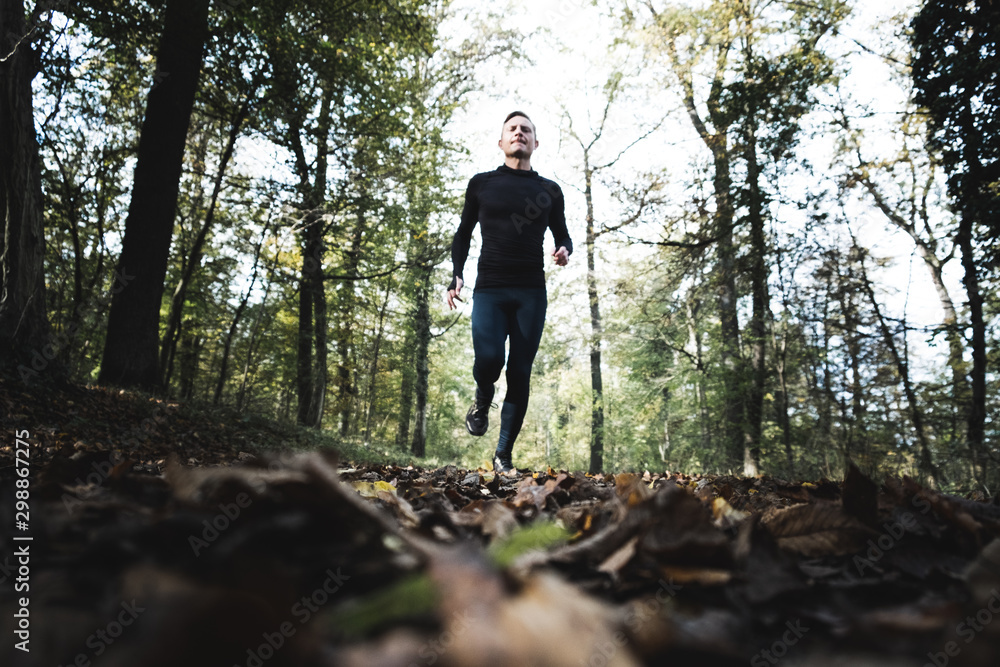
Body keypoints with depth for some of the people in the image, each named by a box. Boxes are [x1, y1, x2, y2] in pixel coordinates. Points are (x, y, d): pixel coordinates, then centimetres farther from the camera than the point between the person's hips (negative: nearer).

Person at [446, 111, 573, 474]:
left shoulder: (549, 191, 14)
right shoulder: (481, 183, 11)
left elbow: (562, 236, 20)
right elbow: (463, 234, 15)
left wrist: (564, 251, -4)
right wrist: (456, 275, 1)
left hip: (531, 293, 1)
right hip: (489, 289, -1)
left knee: (520, 374, -3)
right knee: (489, 358, -22)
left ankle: (503, 455, 9)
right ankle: (482, 402, 15)